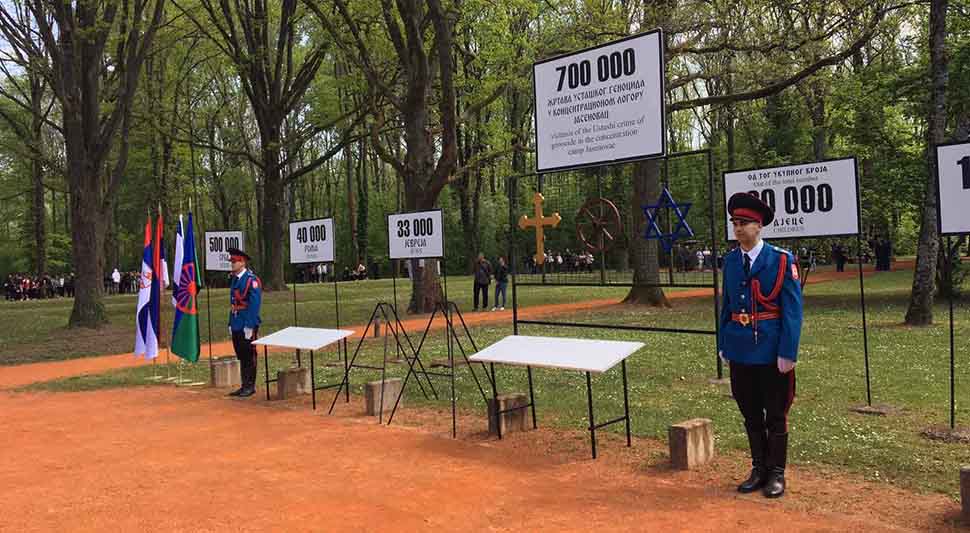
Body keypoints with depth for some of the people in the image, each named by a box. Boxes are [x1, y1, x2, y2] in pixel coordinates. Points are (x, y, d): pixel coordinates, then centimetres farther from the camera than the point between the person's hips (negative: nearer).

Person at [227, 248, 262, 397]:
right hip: (236, 325, 8)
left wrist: (249, 326, -19)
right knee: (241, 356, 12)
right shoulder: (234, 279, 13)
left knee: (249, 355, 0)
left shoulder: (251, 280, -12)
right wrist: (231, 323, 15)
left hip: (247, 325, -8)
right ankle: (244, 386, 20)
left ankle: (250, 386, 8)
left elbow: (254, 304, -16)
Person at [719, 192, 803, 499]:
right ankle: (759, 469, 29)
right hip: (740, 352, 5)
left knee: (776, 416, 9)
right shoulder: (731, 261, 5)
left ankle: (776, 474, 23)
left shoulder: (781, 261, -10)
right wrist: (723, 345, 9)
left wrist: (788, 353, -16)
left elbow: (793, 310, -12)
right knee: (751, 415, 14)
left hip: (771, 353, -4)